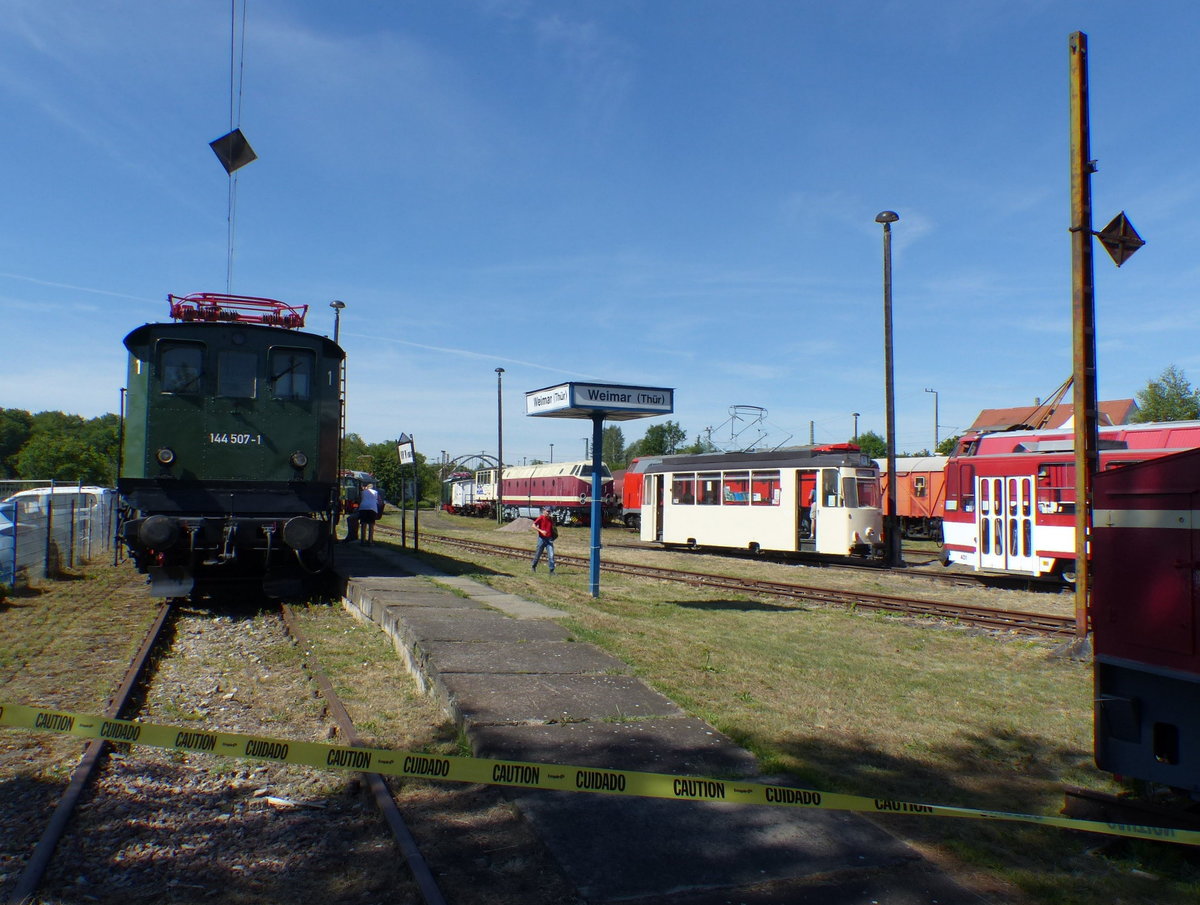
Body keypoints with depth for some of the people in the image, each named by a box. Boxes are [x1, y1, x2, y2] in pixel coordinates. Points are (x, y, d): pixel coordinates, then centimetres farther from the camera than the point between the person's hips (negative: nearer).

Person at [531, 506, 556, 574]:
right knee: (538, 554, 10)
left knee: (551, 555, -8)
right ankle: (533, 566, 34)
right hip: (541, 538, -3)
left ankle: (552, 570, -5)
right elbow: (533, 526, -14)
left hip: (549, 539, 3)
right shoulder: (541, 518, -6)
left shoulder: (551, 519, 9)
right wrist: (541, 531, -23)